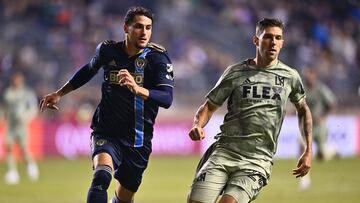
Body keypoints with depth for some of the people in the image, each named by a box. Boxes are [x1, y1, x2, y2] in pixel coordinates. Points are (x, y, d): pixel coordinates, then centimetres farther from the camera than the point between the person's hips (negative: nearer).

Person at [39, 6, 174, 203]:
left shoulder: (157, 57, -9)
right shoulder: (108, 50, -1)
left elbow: (167, 99, -23)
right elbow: (89, 70, 23)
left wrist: (138, 89, -41)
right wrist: (59, 94, 27)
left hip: (138, 141, 0)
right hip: (106, 133, 0)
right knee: (101, 177, -30)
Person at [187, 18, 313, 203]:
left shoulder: (290, 77, 10)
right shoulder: (235, 72, 7)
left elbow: (303, 109, 26)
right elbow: (210, 105, 13)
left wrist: (308, 151, 19)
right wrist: (198, 126, -9)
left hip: (258, 160, -1)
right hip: (224, 152, 1)